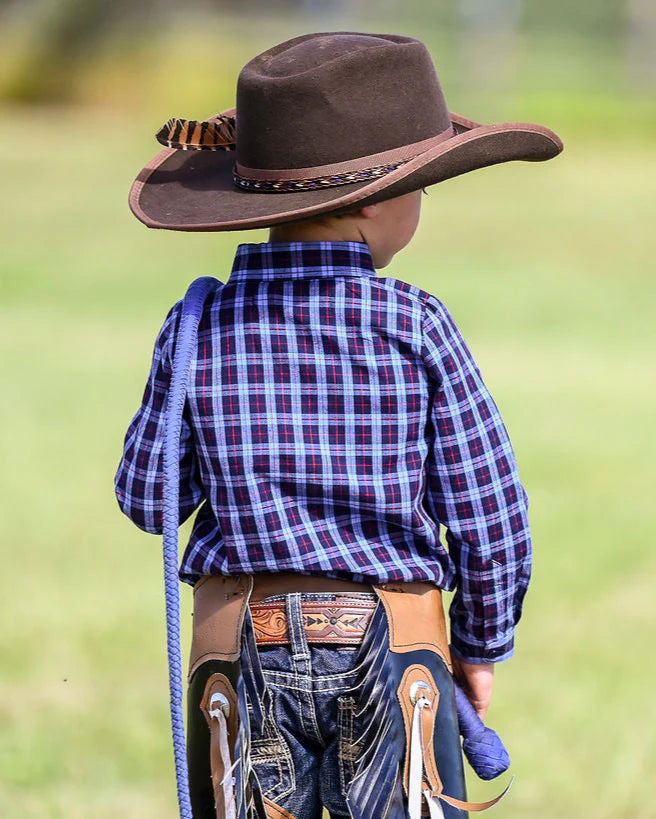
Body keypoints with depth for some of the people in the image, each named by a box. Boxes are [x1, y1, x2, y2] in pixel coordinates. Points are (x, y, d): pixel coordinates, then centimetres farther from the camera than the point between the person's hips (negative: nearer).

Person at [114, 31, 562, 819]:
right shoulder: (416, 326, -6)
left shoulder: (200, 328, -1)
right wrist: (482, 645, 11)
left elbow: (147, 500, 6)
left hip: (241, 644, 2)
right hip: (392, 646, -2)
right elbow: (489, 510, -3)